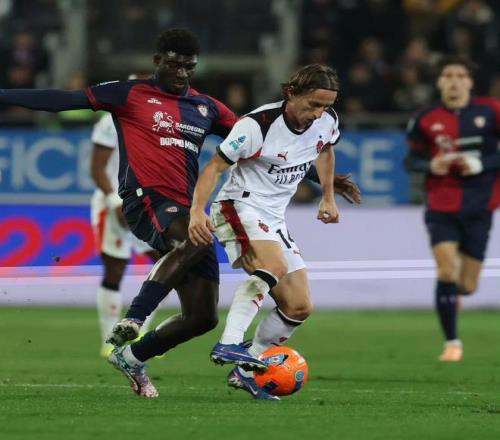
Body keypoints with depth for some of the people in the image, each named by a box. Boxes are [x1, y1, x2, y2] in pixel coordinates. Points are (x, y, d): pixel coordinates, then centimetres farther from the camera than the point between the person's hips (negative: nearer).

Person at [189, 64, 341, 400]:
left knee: (300, 307, 2)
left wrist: (328, 197, 23)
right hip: (239, 207, -8)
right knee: (274, 267, -36)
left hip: (274, 220, 8)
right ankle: (230, 344, -41)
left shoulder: (327, 120, -1)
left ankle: (246, 370, 13)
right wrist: (198, 211, -31)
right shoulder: (258, 125, -21)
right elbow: (215, 167, -18)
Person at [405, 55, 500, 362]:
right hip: (442, 206, -1)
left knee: (467, 285, 3)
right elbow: (411, 159, 7)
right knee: (446, 271, -16)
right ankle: (452, 341, -4)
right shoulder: (426, 120, -2)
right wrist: (430, 165, -13)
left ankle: (452, 294, 41)